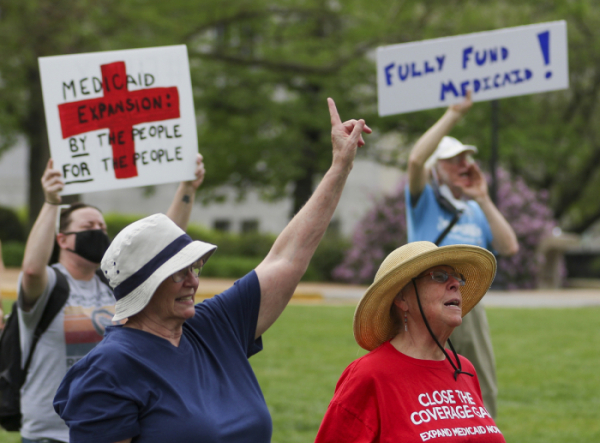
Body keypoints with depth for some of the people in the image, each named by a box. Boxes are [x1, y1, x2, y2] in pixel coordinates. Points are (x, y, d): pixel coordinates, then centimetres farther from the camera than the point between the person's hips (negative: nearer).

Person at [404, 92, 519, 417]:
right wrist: (454, 114, -14)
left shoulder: (475, 211, 17)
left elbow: (509, 247, 4)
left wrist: (483, 199, 2)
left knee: (481, 395, 5)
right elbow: (416, 160, -17)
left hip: (471, 311, 5)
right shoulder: (424, 201, 3)